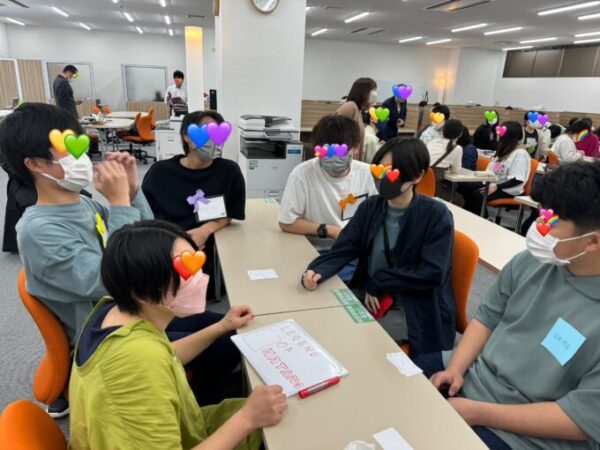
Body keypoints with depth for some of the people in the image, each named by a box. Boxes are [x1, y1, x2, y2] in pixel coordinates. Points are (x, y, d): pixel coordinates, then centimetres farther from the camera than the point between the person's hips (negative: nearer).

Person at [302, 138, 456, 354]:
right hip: (368, 296, 5)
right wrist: (317, 271, -25)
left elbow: (432, 274, -18)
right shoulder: (370, 206, 1)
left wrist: (378, 283, -15)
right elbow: (343, 250, -5)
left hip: (415, 309, -5)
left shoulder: (436, 215, -13)